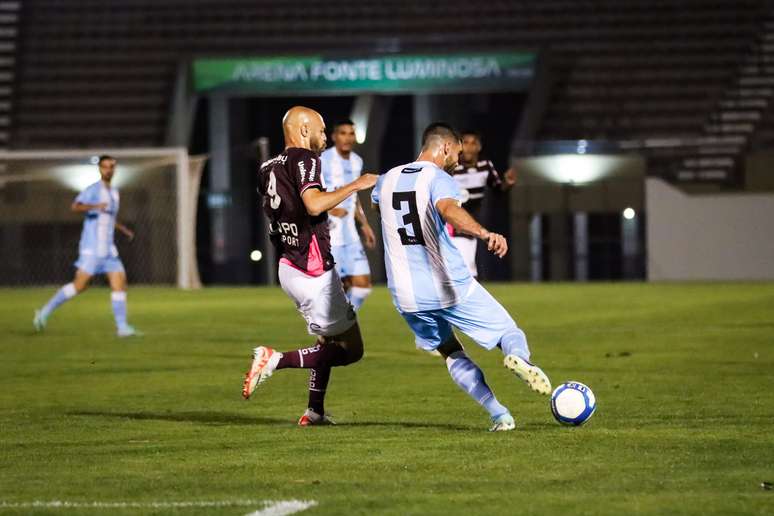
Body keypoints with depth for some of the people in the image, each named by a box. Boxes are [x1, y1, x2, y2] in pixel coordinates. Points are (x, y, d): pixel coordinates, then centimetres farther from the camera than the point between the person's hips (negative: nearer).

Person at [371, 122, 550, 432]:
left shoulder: (387, 180, 13)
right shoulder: (439, 179, -8)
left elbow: (376, 204, 38)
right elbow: (449, 209, -32)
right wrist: (484, 234, -48)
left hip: (407, 295, 5)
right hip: (451, 287, -5)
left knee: (451, 353, 20)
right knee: (509, 333, 7)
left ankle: (499, 416, 3)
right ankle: (518, 358, -30)